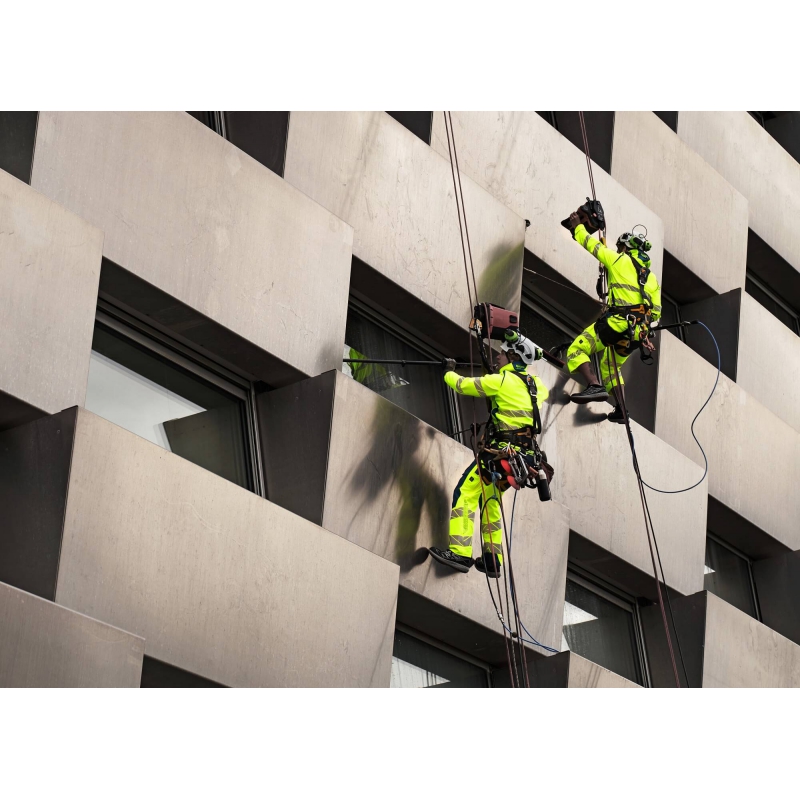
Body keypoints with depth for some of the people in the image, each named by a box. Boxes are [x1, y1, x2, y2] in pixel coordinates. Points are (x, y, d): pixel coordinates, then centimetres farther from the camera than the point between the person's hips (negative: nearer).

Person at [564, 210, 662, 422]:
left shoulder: (621, 261, 5)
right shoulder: (652, 277, 22)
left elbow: (593, 245, 10)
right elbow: (656, 311, 19)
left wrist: (578, 226, 26)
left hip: (617, 324, -7)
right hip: (638, 334, 7)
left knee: (577, 351, -7)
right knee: (610, 365, 25)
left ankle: (595, 386, -30)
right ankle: (621, 410, 16)